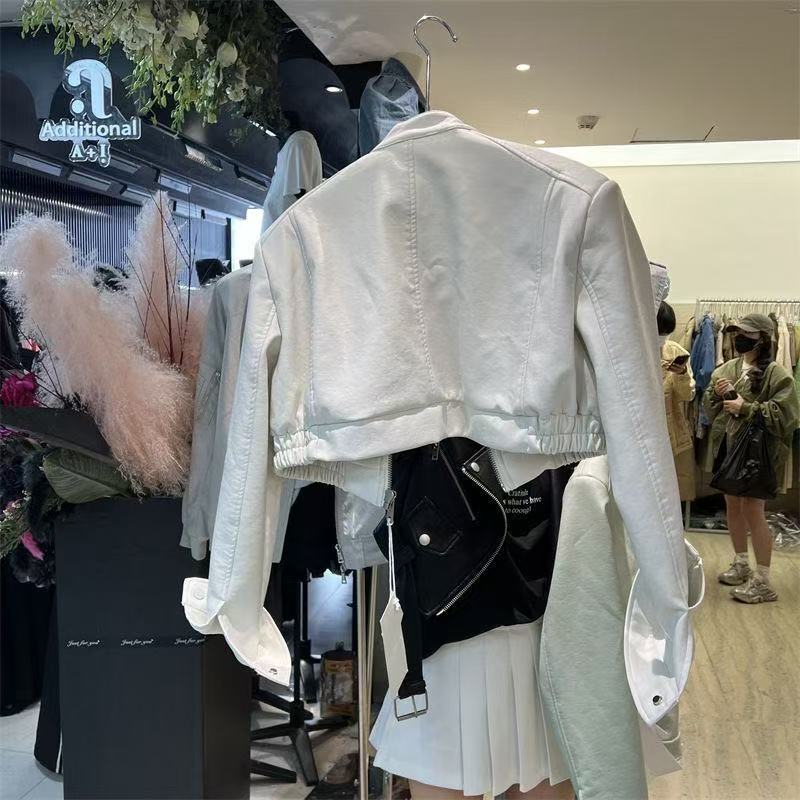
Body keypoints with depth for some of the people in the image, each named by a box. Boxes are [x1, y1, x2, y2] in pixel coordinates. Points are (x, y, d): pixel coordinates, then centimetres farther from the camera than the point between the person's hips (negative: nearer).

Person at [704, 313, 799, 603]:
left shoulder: (776, 375, -11)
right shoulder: (725, 369, 9)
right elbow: (709, 407, 15)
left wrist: (746, 408, -21)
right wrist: (716, 393, -6)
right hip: (728, 448, 7)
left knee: (752, 510, -6)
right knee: (733, 506, 14)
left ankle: (763, 581, 3)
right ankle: (741, 565, 31)